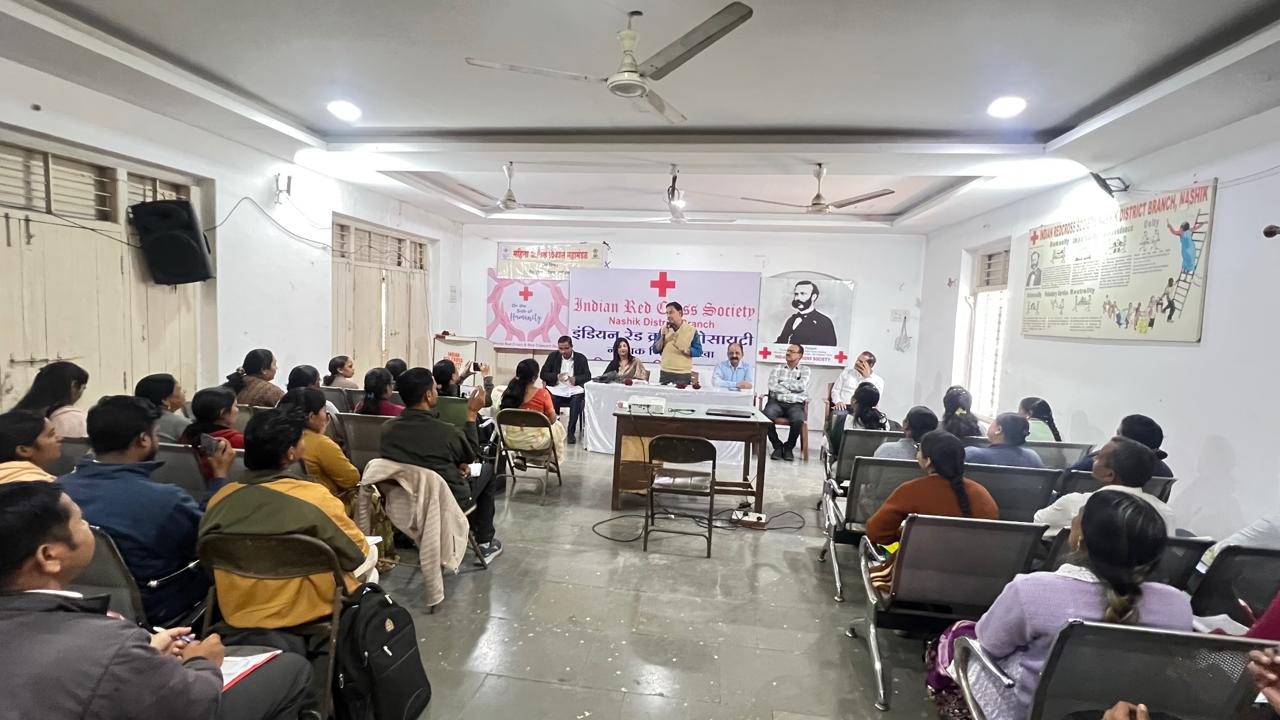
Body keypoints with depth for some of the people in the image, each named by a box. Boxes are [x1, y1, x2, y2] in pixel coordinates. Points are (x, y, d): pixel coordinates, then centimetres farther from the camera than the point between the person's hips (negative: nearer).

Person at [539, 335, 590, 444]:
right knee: (550, 400, -31)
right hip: (557, 388, 1)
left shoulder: (581, 358, 7)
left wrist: (576, 379, -20)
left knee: (576, 401, -33)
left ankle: (571, 432, -21)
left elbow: (588, 376, 1)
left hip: (574, 389, -1)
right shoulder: (553, 356, 9)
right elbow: (543, 374, 5)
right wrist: (557, 377, -14)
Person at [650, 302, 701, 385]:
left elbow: (698, 351, -3)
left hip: (683, 374, -3)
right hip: (665, 372, 3)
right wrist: (662, 336, -7)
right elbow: (655, 350, 6)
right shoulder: (664, 329, 8)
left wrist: (683, 349, -18)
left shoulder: (692, 330, -1)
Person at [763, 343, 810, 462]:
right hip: (777, 402, 1)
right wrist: (792, 389, -4)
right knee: (767, 416, -32)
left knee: (798, 420, -34)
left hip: (796, 404, -1)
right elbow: (772, 386, -1)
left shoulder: (805, 370, 14)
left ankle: (788, 447, -6)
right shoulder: (777, 369, 16)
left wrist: (783, 384, 1)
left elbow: (801, 386, -4)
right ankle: (777, 446, -8)